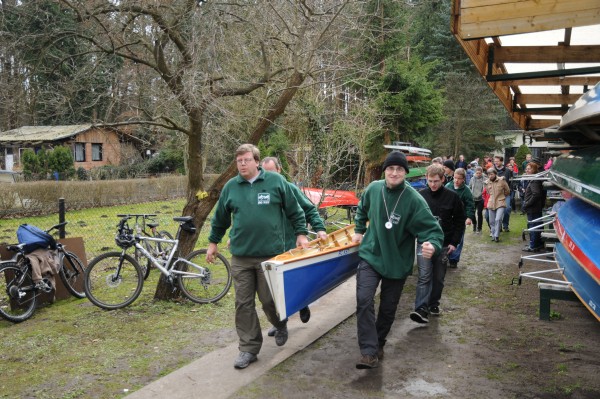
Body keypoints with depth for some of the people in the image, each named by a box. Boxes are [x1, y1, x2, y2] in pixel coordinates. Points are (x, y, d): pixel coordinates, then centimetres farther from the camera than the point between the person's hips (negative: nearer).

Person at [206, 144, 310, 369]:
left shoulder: (276, 181, -2)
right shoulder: (230, 187, 6)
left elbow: (294, 210, 5)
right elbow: (220, 219, 18)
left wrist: (301, 234, 3)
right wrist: (213, 242, 22)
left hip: (270, 254, -3)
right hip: (240, 256, 3)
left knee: (269, 300, 4)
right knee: (243, 304, 6)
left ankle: (280, 325, 38)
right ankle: (249, 349, 20)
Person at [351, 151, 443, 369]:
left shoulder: (414, 200, -18)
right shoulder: (373, 189, -6)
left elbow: (432, 229, -21)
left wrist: (432, 245, -41)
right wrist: (359, 230, 17)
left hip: (397, 263, -1)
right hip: (370, 256, 1)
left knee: (388, 309, 13)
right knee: (364, 300, -16)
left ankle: (378, 344, 36)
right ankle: (369, 352, -11)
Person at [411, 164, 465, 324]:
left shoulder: (452, 197, -3)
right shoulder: (420, 195, -2)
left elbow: (459, 221, 3)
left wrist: (454, 242, -2)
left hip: (444, 244, 1)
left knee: (439, 277, 12)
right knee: (424, 276, -10)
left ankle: (434, 304, 28)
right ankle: (421, 309, -13)